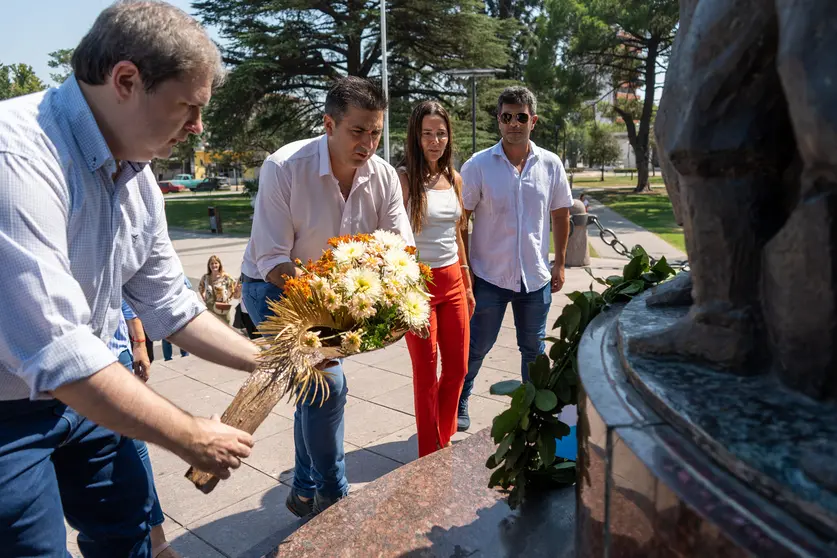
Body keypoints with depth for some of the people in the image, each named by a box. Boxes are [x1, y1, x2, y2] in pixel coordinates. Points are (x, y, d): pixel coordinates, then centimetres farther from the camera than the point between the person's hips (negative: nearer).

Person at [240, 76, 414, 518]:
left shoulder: (383, 175, -13)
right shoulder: (283, 168, -27)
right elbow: (272, 261, -27)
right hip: (273, 288, -5)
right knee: (326, 381, -20)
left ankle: (306, 493, 36)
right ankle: (334, 497, 3)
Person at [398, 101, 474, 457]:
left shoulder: (454, 179, 9)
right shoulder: (403, 178, -9)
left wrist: (467, 284, 16)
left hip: (452, 280, 6)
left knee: (457, 368, 14)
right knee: (426, 373, 6)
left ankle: (445, 439, 37)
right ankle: (430, 455, 25)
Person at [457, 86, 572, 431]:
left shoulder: (551, 164, 0)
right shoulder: (478, 165, -8)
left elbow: (560, 214, 10)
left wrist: (559, 263, 9)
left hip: (535, 276, 3)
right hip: (489, 276, -2)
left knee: (534, 348, 17)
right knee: (477, 347, 10)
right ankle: (459, 403, 33)